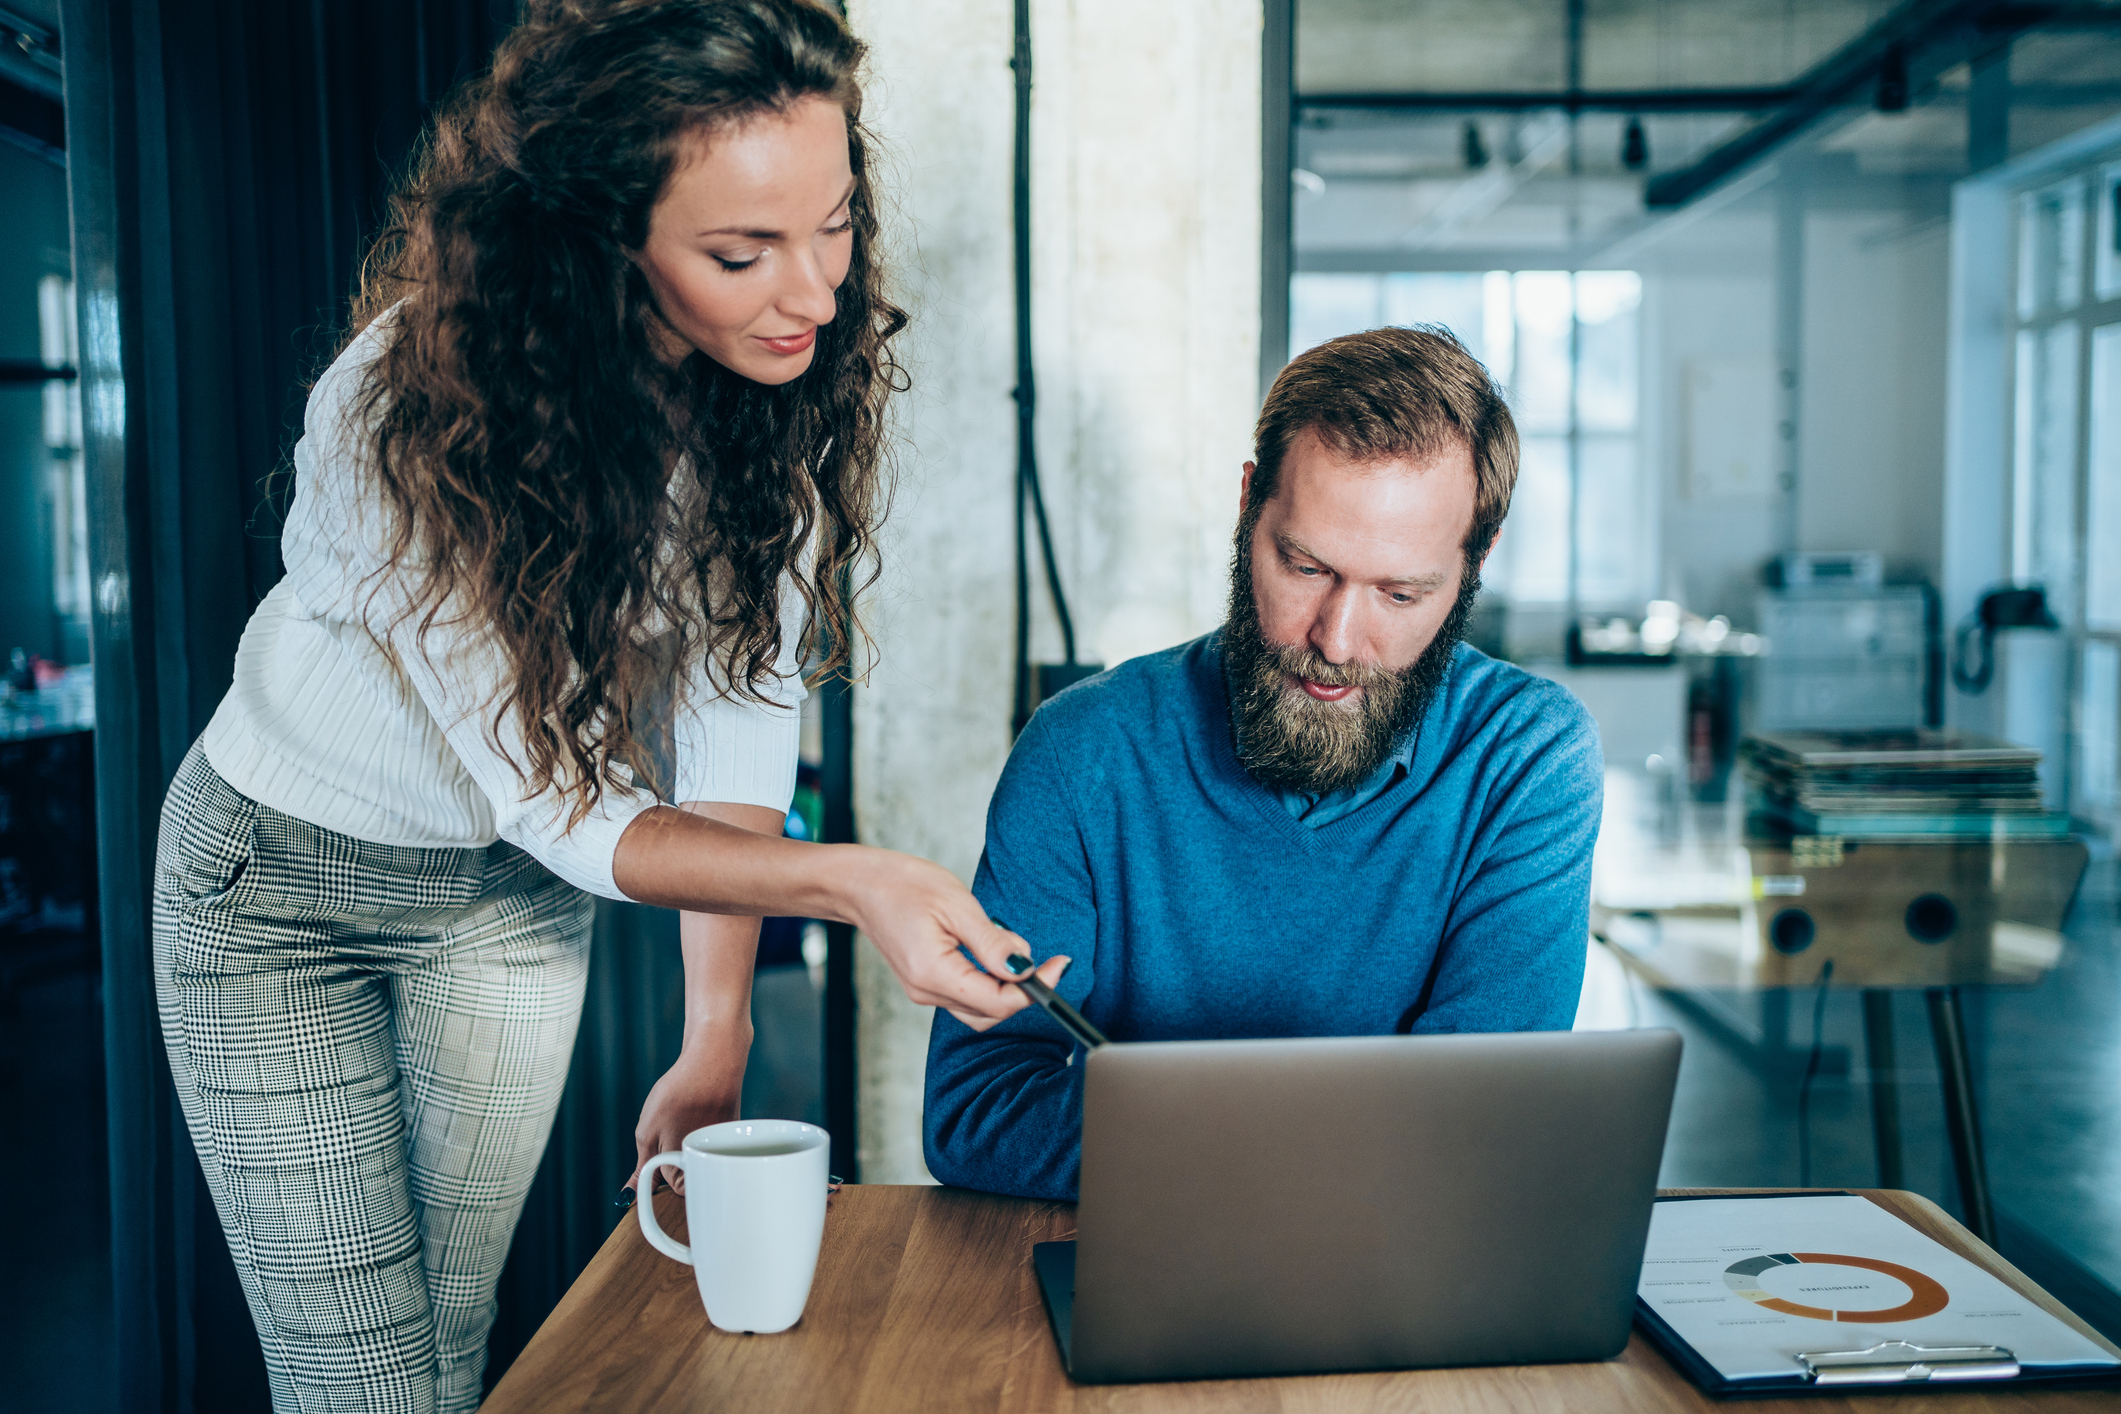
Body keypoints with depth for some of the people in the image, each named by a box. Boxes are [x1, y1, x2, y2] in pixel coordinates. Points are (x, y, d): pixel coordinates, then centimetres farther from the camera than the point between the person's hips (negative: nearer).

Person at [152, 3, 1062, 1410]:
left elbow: (737, 708, -13)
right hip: (286, 872, -4)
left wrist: (717, 1045, -13)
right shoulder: (409, 416, -33)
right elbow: (558, 801, -28)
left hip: (509, 891, 4)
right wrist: (848, 880, -41)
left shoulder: (803, 381, -19)